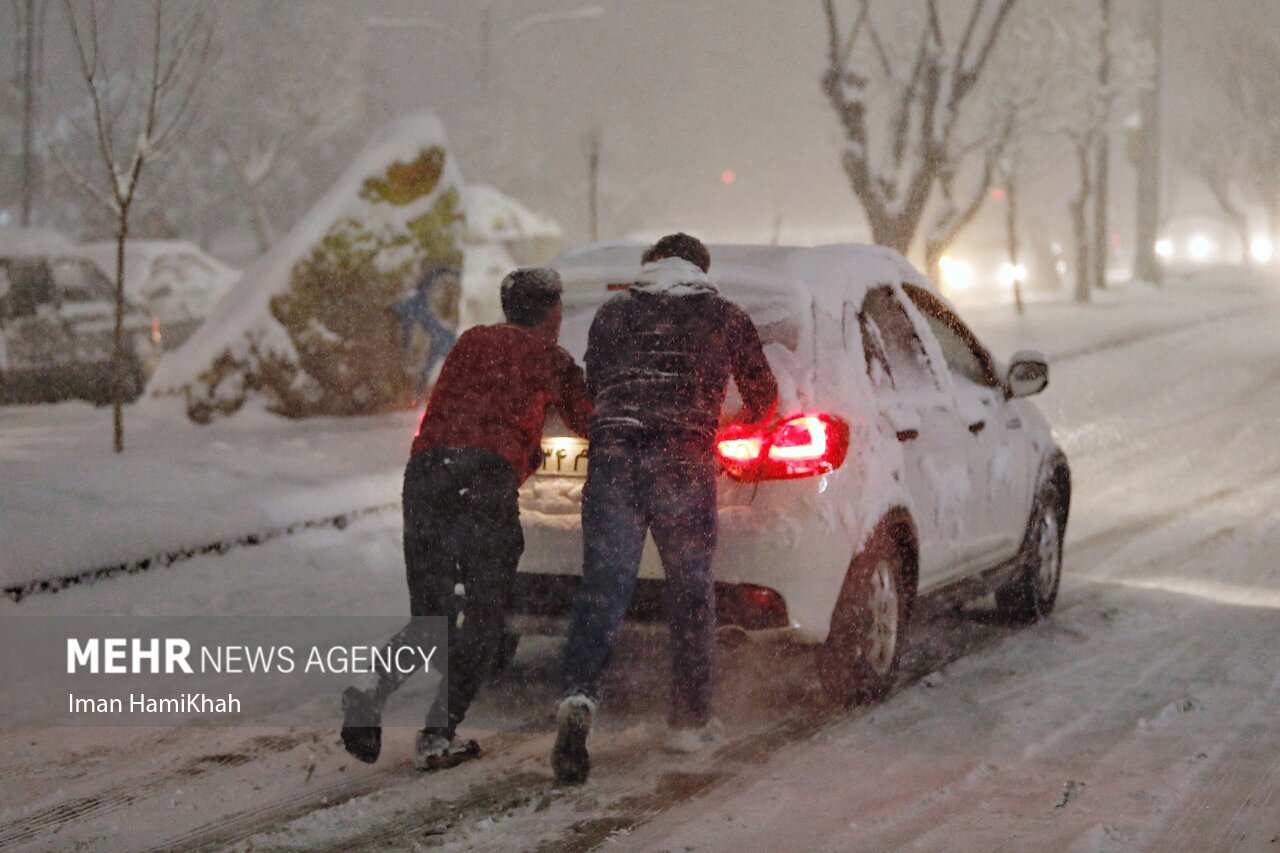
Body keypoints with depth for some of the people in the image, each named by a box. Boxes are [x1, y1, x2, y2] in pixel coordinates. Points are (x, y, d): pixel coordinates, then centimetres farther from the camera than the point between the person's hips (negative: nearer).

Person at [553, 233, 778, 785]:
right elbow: (763, 398, 26)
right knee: (691, 594, 11)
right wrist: (743, 423, 48)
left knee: (601, 589, 0)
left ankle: (580, 696, -23)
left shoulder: (613, 313, 20)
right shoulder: (726, 318, 17)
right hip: (684, 465, -1)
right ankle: (689, 723, 18)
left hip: (612, 457, 1)